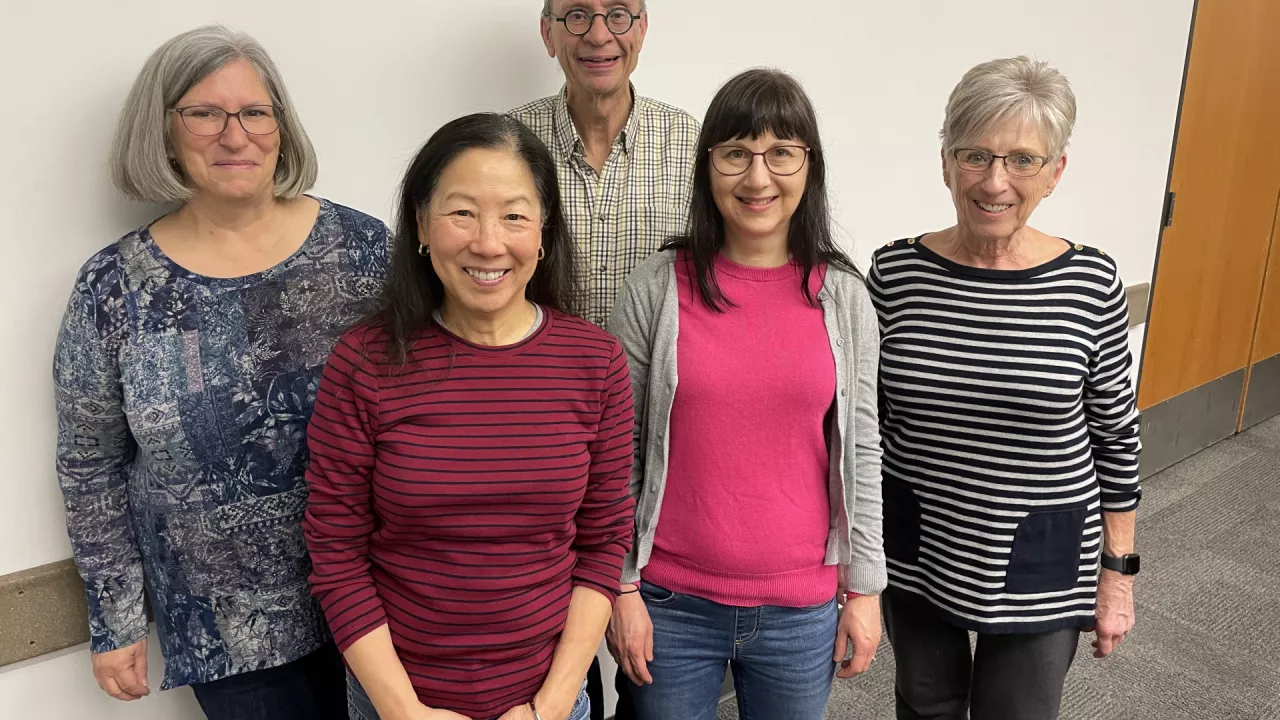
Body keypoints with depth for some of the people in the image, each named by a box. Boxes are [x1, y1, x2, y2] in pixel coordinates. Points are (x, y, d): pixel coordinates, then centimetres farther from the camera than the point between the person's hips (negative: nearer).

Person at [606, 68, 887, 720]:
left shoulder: (843, 299, -2)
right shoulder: (656, 289, -7)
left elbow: (861, 452, 3)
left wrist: (864, 588, 3)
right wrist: (621, 587, -3)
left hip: (801, 608, 1)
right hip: (671, 604, -1)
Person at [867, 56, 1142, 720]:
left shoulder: (1091, 284, -12)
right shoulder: (895, 272, -10)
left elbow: (1115, 435, -2)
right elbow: (866, 417, 0)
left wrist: (1118, 571, 2)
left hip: (1040, 564, -1)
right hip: (914, 549, 2)